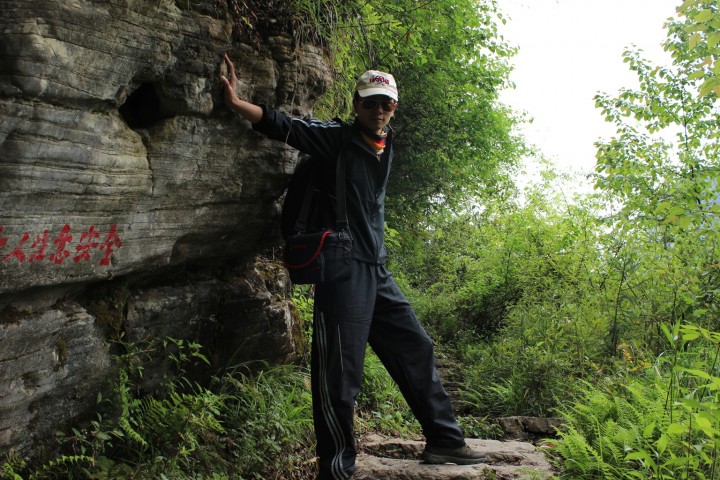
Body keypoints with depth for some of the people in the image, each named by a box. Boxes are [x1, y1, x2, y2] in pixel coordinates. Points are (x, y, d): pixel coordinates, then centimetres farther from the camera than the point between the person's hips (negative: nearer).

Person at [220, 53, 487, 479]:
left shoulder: (387, 146, 16)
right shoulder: (338, 138, -4)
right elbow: (285, 126, -16)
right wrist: (236, 103, -30)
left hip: (377, 269, 8)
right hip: (342, 268, -8)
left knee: (416, 348, 14)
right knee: (339, 372, -7)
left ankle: (444, 440, 27)